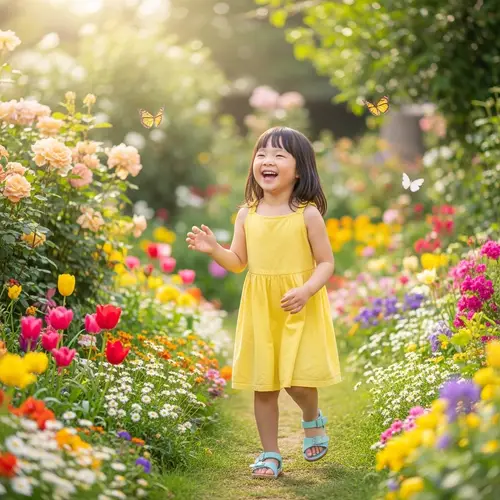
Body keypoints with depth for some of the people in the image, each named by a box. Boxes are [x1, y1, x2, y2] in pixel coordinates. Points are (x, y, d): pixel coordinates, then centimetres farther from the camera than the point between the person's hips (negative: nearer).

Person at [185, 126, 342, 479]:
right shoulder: (247, 214, 3)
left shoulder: (308, 214, -8)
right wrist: (213, 249, -8)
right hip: (260, 310, 4)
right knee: (263, 385, 7)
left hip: (300, 311, -3)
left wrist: (306, 290, -22)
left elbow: (326, 263, -5)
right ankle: (271, 455, 20)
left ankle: (313, 420, 27)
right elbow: (239, 263, 10)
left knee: (297, 380, -9)